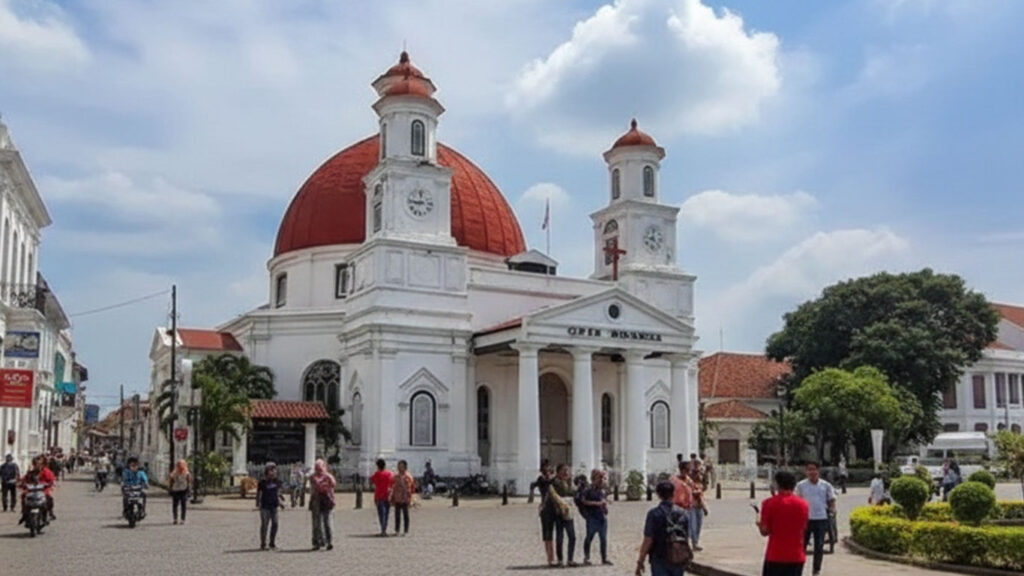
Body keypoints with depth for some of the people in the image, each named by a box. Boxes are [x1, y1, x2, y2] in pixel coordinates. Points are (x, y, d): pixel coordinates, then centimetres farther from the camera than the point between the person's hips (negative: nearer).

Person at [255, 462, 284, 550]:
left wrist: (280, 502, 10)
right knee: (264, 525, 0)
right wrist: (257, 504, -6)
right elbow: (258, 494, 0)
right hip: (265, 506, -4)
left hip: (274, 506, 4)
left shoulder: (277, 482, 5)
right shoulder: (262, 483, -6)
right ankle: (263, 544, 11)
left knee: (275, 524, 2)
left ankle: (272, 543, 14)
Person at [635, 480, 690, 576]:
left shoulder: (654, 513, -13)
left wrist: (640, 561, -5)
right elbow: (686, 537, 5)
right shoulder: (682, 513, 0)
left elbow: (648, 540, -15)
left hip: (660, 561, -4)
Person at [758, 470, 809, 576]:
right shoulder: (803, 504, 1)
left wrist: (759, 523, 13)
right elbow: (804, 528, 12)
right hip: (797, 556, 3)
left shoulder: (769, 503, -8)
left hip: (775, 556, -3)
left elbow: (765, 531, -7)